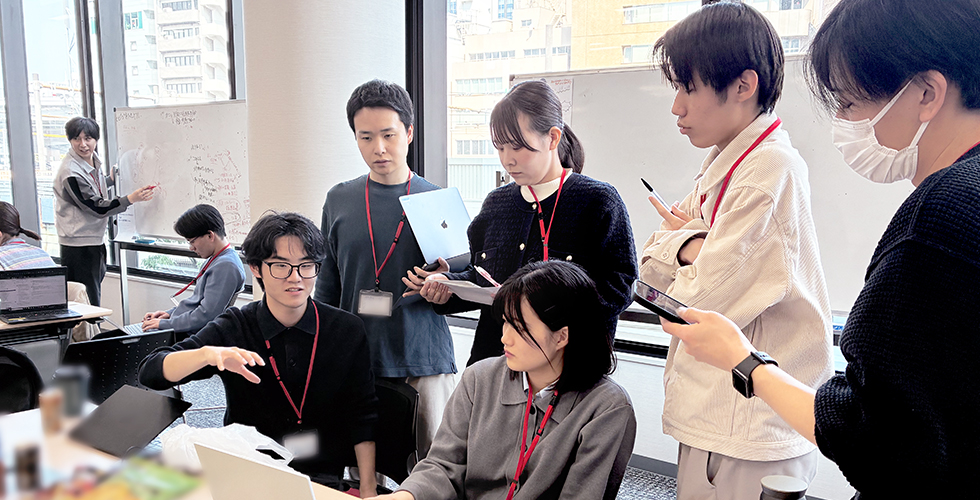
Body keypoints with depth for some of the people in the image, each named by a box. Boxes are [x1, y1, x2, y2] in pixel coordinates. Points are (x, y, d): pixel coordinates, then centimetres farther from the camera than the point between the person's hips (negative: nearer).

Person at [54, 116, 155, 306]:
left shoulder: (93, 160, 6)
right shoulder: (71, 172, -20)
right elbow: (96, 207, -21)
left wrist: (112, 179, 22)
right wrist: (131, 199, -30)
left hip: (94, 240, 9)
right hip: (78, 245, -9)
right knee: (87, 305, -5)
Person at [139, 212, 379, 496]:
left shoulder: (347, 330, -3)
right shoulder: (233, 328, -2)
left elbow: (362, 416, 3)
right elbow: (150, 373, -11)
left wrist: (367, 489, -6)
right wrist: (207, 354, -31)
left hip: (321, 478, -1)